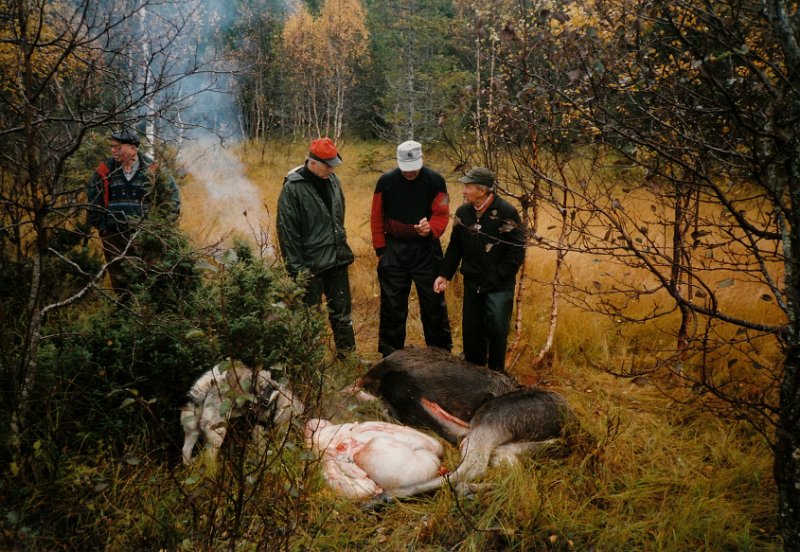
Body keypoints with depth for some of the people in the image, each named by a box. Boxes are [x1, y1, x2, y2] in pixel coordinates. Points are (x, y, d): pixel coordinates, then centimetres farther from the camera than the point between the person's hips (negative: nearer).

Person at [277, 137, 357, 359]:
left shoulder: (333, 180, 5)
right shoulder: (293, 188, -15)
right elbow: (287, 230, -15)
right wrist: (296, 267, -15)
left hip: (337, 260, 6)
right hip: (311, 265, -6)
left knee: (342, 309, 15)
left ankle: (347, 355, 28)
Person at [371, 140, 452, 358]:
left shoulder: (435, 181, -7)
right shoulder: (386, 181, -4)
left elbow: (442, 215, -8)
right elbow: (377, 217, 3)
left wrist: (431, 228, -29)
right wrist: (380, 249, 1)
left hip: (426, 249, -1)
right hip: (394, 250, 1)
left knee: (433, 302, 5)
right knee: (392, 303, 8)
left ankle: (440, 352, 20)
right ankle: (391, 353, 22)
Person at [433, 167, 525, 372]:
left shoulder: (506, 212, -14)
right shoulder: (463, 213, 2)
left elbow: (517, 250, -12)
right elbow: (455, 247, 10)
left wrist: (498, 277, -14)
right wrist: (445, 274, 2)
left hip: (499, 286, -5)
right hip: (472, 283, 5)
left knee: (496, 329, 0)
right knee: (471, 328, 11)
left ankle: (496, 373, 19)